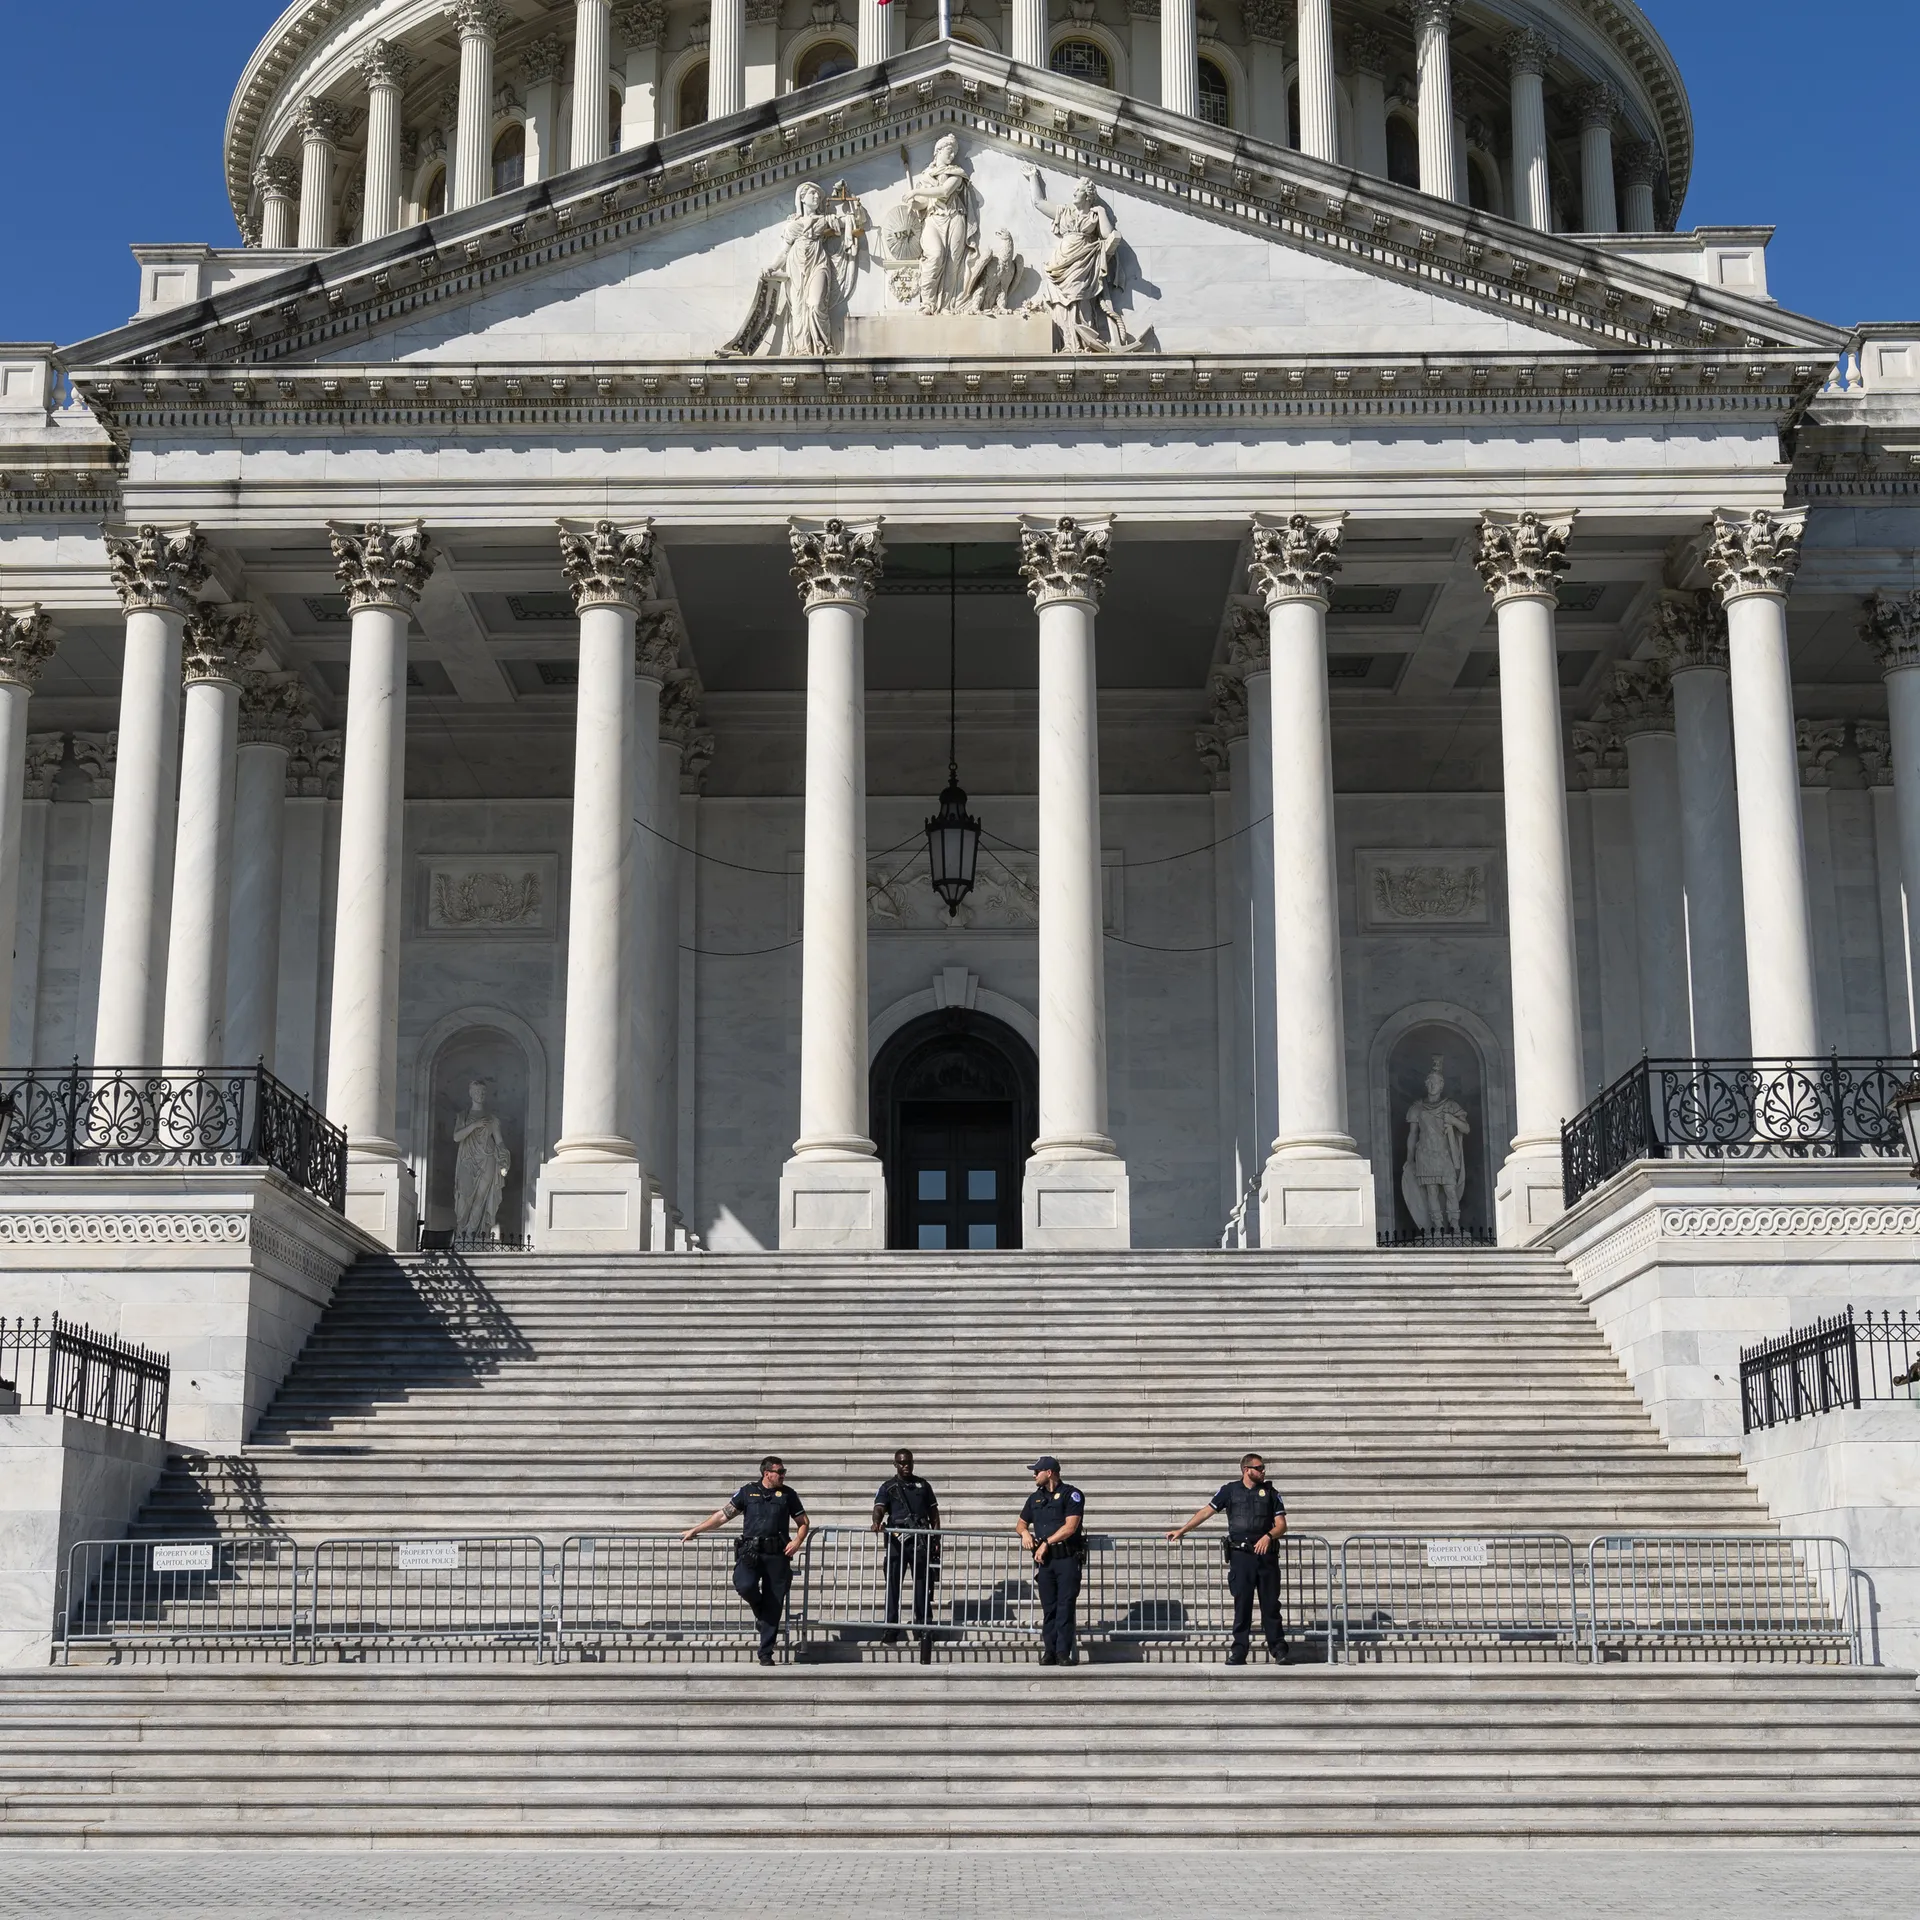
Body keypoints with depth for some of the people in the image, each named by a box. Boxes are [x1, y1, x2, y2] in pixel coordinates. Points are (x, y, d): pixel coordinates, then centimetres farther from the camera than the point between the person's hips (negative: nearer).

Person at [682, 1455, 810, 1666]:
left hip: (777, 1554, 1)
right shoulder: (748, 1492, 10)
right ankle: (760, 1609, 7)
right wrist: (695, 1530, 13)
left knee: (773, 1607, -2)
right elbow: (723, 1515, 14)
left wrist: (797, 1541, -5)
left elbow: (804, 1522, 16)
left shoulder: (788, 1494, 10)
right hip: (750, 1552, -1)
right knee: (745, 1585, -29)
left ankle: (766, 1654, 7)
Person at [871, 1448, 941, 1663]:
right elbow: (879, 1508, -6)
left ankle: (925, 1628, -1)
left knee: (922, 1587, -2)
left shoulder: (923, 1485, 17)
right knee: (893, 1586, -1)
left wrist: (936, 1538, 6)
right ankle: (891, 1632, 2)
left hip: (921, 1541, 1)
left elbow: (934, 1512, 17)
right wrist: (877, 1522, -28)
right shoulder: (888, 1487, 10)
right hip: (896, 1540, -1)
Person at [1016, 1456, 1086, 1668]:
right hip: (1044, 1560, 5)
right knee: (1048, 1608, 3)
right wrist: (1025, 1532, 3)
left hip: (1068, 1558, -5)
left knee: (1065, 1606, -8)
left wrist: (1046, 1543, -13)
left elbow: (1070, 1527, -12)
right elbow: (1021, 1522, 27)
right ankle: (1049, 1651, 6)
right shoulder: (1035, 1498, 17)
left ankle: (1063, 1652, -7)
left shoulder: (1071, 1495, -3)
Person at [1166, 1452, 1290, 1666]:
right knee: (1242, 1604, -1)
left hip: (1266, 1553, 0)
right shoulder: (1230, 1490, 7)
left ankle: (1279, 1650, 5)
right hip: (1241, 1554, 0)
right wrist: (1183, 1530, 8)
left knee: (1271, 1603, 0)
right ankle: (1238, 1652, 2)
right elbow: (1207, 1511, 11)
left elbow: (1281, 1524, 5)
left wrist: (1268, 1536, -15)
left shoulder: (1271, 1492, 8)